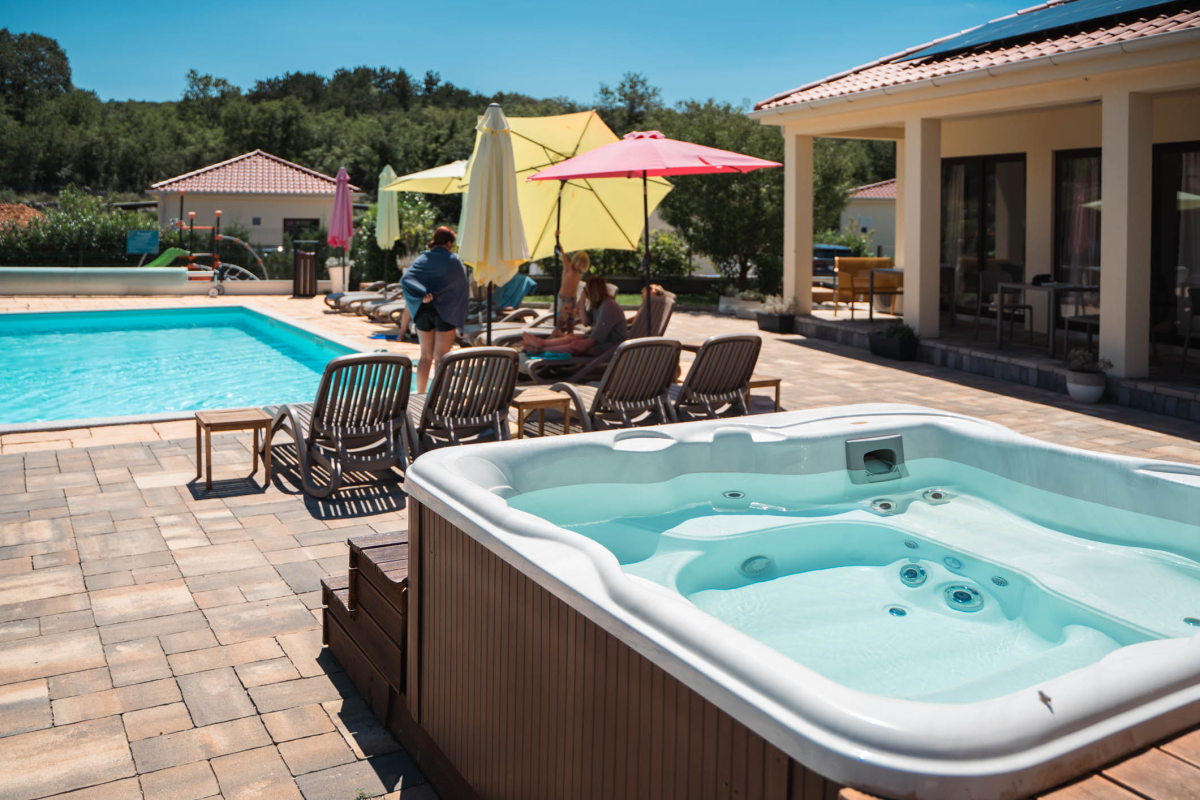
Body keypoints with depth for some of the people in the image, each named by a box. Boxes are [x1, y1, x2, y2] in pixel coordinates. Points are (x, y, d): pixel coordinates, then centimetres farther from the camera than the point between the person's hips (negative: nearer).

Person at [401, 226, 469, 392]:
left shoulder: (422, 259, 5)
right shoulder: (453, 261, -5)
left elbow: (405, 280, -9)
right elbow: (463, 287, -2)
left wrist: (422, 295, -19)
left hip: (423, 311, 4)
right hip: (445, 311, -4)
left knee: (426, 356, 13)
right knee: (441, 358, 0)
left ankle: (420, 394, 15)